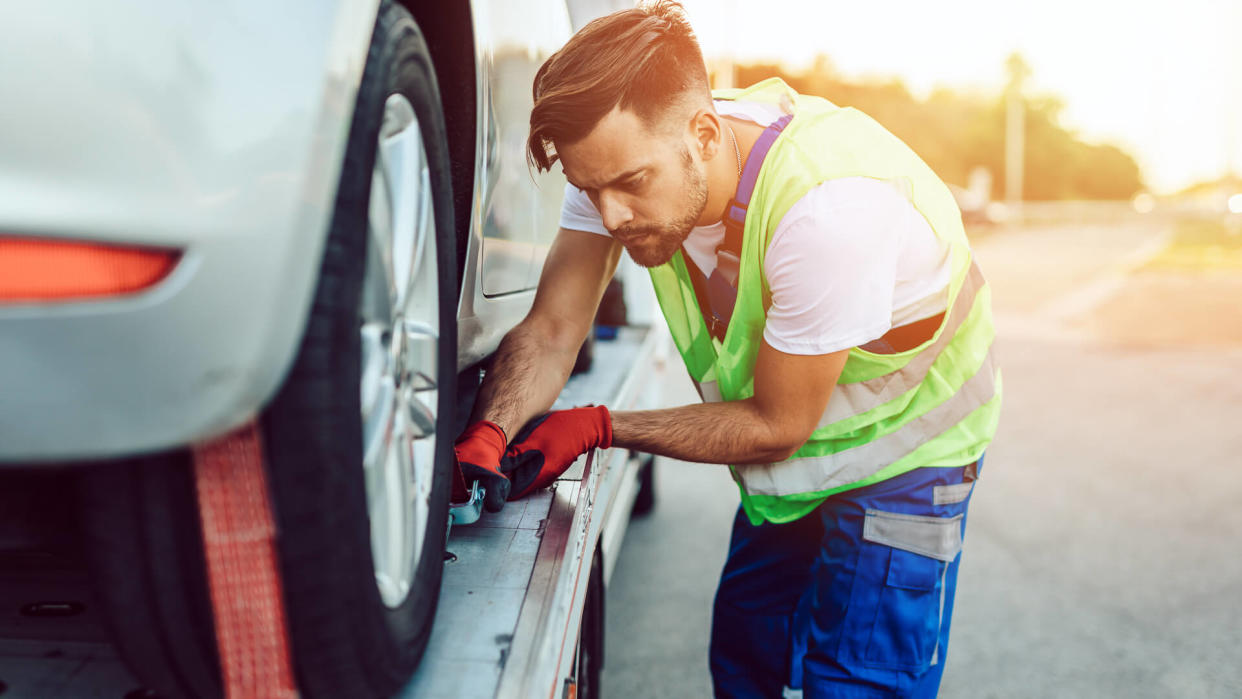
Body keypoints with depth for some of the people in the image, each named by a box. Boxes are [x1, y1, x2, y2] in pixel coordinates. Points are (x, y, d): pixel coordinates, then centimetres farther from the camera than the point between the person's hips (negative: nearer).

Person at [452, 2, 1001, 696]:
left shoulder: (828, 208, -39)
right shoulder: (625, 152, -20)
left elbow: (776, 425, -26)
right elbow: (552, 329, -16)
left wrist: (596, 427, -24)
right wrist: (487, 435, -35)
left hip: (904, 451, -6)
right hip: (793, 460, 6)